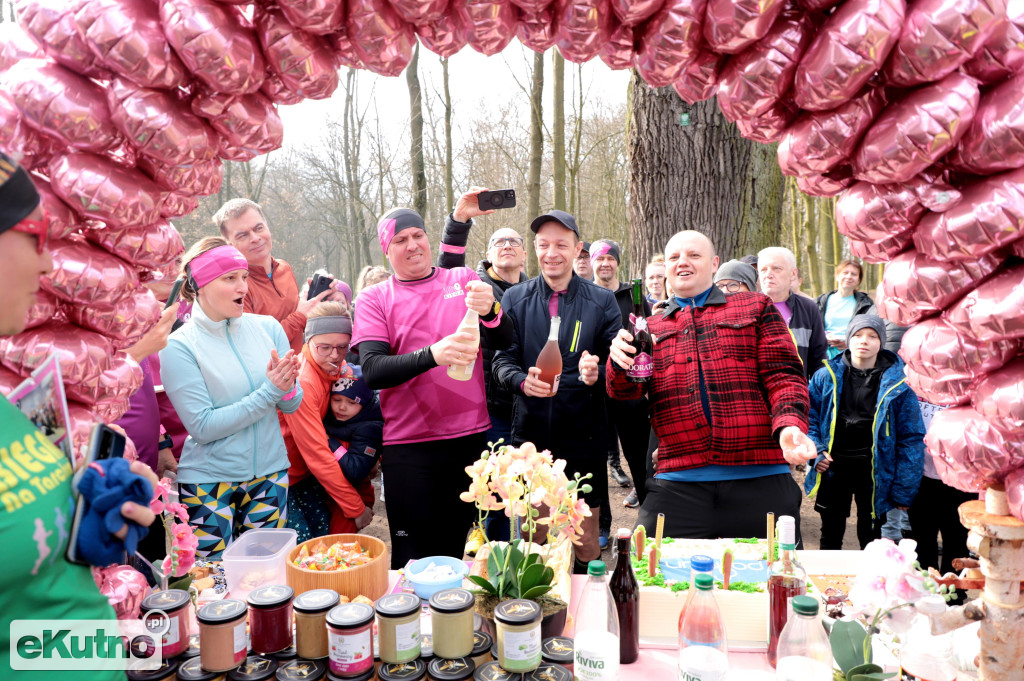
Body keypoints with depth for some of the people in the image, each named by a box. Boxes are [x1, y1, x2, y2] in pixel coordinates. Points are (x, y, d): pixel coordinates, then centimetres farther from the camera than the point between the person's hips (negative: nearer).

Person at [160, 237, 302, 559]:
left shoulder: (267, 327, -1)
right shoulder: (179, 346, -11)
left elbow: (293, 405, 4)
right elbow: (202, 427, -16)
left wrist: (287, 387, -19)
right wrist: (269, 391, -20)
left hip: (270, 472, 4)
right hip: (209, 482, -3)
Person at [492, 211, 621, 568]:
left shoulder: (602, 301, 3)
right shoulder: (514, 299, 6)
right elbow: (501, 360, 1)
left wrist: (596, 374, -21)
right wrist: (522, 381, -21)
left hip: (583, 440, -1)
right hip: (530, 436, 1)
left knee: (586, 542, 9)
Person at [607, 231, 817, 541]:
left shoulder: (755, 308, 13)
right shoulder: (650, 328, 18)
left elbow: (784, 375, 5)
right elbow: (624, 391, 7)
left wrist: (790, 426, -16)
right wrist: (621, 363, -17)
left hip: (759, 480, -1)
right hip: (678, 486, 1)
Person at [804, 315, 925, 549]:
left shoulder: (897, 383, -6)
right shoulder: (827, 376, -2)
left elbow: (911, 437, -3)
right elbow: (808, 416, 5)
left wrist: (904, 490, -5)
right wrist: (815, 451, -11)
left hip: (873, 469, -1)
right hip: (833, 466, 1)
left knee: (870, 537, 13)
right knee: (830, 535, 16)